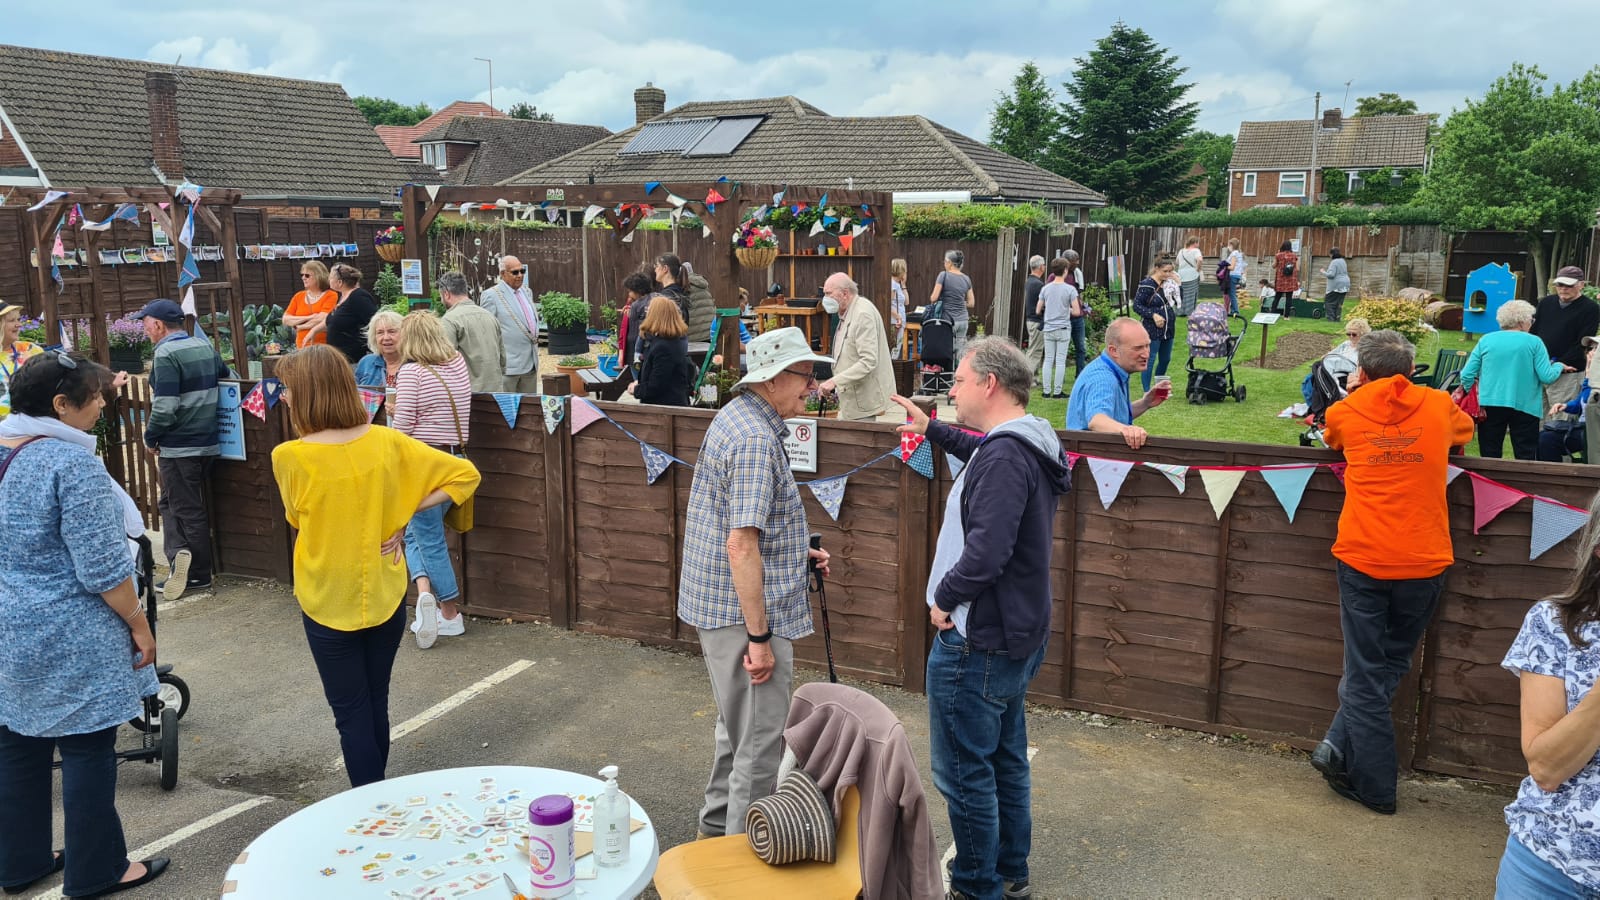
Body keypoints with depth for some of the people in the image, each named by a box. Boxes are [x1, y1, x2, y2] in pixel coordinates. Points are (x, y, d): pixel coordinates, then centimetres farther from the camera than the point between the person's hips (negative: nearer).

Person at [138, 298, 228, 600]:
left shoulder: (167, 354, -15)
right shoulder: (205, 346, 8)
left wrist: (150, 438, -6)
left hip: (179, 447, -8)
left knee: (185, 509, 4)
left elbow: (165, 407, -22)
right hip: (207, 442, 8)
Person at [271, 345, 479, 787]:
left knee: (351, 712, 9)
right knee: (376, 704, 19)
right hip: (385, 597, 4)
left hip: (328, 603, -4)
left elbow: (296, 518, 1)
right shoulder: (387, 442, -8)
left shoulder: (290, 457, -17)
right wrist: (403, 515, -4)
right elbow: (464, 474, -4)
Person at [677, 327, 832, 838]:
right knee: (761, 743, 2)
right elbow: (741, 547, -28)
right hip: (744, 613, -11)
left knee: (739, 728, 26)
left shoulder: (737, 416, 10)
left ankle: (718, 824, 43)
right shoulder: (756, 440, -23)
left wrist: (798, 553, 17)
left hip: (719, 605, 11)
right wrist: (760, 637, -24)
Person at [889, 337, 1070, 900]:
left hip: (977, 641, -10)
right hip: (1018, 636, 10)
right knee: (1005, 759, 21)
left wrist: (944, 596, -18)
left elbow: (987, 549, -33)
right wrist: (931, 429, 31)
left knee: (963, 770, 3)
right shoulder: (1027, 444, 7)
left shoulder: (1004, 457, -24)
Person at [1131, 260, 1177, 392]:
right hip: (1152, 329, -8)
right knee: (1150, 360, -3)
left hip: (1168, 329, 8)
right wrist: (1153, 315, -22)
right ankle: (1147, 391, 3)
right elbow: (1137, 305, -13)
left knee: (1165, 359, 15)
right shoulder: (1146, 285, -14)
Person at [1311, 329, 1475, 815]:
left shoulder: (1346, 411, 1)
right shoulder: (1439, 406, 3)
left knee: (1366, 675, 7)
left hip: (1363, 560, -1)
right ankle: (1341, 748, 10)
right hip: (1424, 562, 1)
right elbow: (1465, 431, 27)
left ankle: (1376, 787, 11)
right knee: (1389, 664, 17)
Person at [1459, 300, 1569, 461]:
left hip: (1490, 405, 2)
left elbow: (1467, 375, 1)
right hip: (1524, 406, -2)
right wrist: (1559, 366, 14)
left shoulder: (1486, 340, 4)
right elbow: (1547, 377, -6)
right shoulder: (1534, 342, -3)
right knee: (1526, 458, 5)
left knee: (1489, 458, 8)